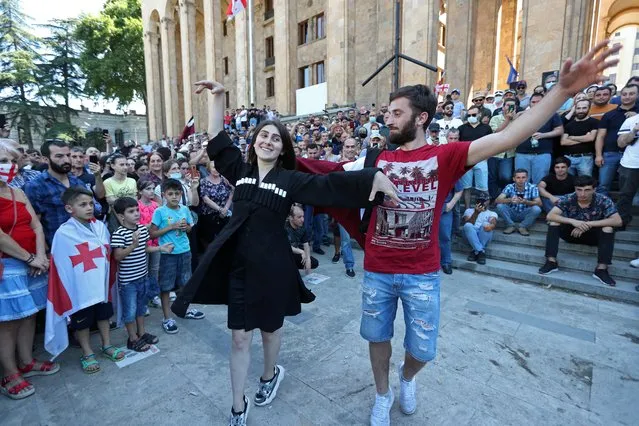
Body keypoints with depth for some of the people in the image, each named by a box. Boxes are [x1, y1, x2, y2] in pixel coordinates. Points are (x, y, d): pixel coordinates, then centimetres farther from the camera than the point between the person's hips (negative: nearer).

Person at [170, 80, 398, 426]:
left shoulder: (290, 180, -7)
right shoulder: (240, 171, 4)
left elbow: (330, 184, -18)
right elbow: (217, 139, 5)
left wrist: (375, 178, -28)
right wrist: (218, 96, 0)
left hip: (272, 267, -2)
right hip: (239, 266, 3)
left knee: (270, 328, 20)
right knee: (239, 337, 11)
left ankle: (270, 374, 53)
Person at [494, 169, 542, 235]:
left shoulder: (532, 187, -12)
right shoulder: (509, 187, -13)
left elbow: (539, 203, -21)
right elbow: (497, 200, -24)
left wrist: (525, 202, -41)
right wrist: (510, 200, -45)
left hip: (525, 215, 0)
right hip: (512, 214, 0)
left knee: (536, 209, -29)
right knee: (500, 206, -26)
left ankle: (522, 227, -7)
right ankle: (511, 226, -7)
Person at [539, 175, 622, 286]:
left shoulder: (603, 200, -16)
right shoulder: (567, 199, -17)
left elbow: (617, 221, -24)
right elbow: (550, 216, -27)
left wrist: (588, 224, -32)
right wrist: (572, 221, -39)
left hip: (593, 235, 0)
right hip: (572, 232, 0)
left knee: (608, 229, -29)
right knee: (553, 223, -25)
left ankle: (601, 269, -25)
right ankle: (551, 262, -24)